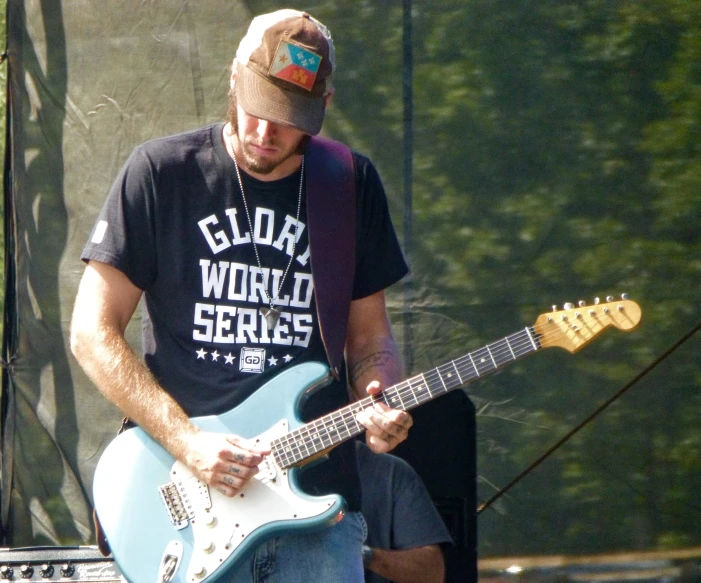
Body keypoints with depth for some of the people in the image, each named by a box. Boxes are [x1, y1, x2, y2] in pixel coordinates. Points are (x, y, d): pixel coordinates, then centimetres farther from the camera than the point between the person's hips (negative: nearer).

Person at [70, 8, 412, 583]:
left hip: (319, 502, 2)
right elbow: (93, 332, -2)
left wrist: (378, 403, -7)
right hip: (188, 508, -2)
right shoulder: (162, 173, -1)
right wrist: (185, 442, -12)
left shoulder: (352, 185, 8)